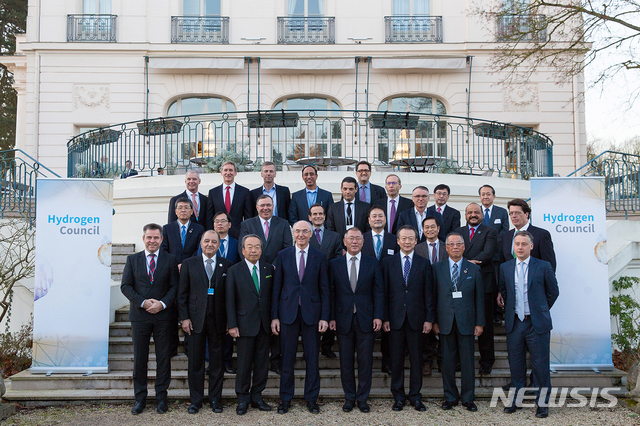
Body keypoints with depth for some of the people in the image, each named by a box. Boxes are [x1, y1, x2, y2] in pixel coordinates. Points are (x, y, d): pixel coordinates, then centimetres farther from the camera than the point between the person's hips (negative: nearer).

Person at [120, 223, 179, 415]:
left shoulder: (170, 260, 5)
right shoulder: (132, 259, 8)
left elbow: (175, 286, 1)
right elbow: (125, 286, 2)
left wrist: (163, 304, -14)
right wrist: (143, 302, -11)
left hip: (163, 315, -1)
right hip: (140, 315, 1)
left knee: (164, 357, 5)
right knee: (139, 357, 6)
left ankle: (161, 396, 17)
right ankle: (140, 398, 18)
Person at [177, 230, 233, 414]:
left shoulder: (226, 265, 5)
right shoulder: (189, 264, 5)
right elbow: (182, 293, 3)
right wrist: (184, 318, -4)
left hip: (218, 320, 0)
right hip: (195, 318, 0)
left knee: (217, 360, 7)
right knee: (195, 361, 6)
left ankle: (215, 399, 20)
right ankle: (196, 400, 18)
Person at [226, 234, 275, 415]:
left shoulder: (269, 269, 7)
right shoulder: (234, 271, -1)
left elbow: (272, 296, 8)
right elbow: (230, 300, -3)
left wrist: (273, 320, 3)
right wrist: (232, 325, -8)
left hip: (264, 325, 3)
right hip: (245, 324, -3)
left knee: (262, 363, 8)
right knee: (244, 364, 3)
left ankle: (257, 397, 21)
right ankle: (243, 399, 17)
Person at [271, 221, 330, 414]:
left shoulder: (319, 257, 3)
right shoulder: (283, 255, 4)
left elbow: (324, 288, 3)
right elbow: (276, 287, 3)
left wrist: (325, 317, -4)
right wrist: (274, 316, -1)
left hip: (311, 313, 0)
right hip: (288, 313, 0)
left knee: (312, 358, 6)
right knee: (287, 358, 7)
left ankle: (311, 398, 20)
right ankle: (285, 398, 20)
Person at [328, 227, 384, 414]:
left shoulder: (373, 264, 4)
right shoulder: (334, 264, 5)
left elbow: (379, 292, 3)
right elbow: (331, 293, 4)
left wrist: (378, 316, -6)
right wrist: (331, 318, -2)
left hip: (366, 319, 0)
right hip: (343, 319, 0)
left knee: (366, 361, 4)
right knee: (346, 361, 7)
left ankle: (362, 398, 18)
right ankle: (349, 398, 21)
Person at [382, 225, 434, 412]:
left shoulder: (424, 264, 6)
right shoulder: (388, 263, 5)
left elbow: (428, 293, 4)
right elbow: (384, 293, 3)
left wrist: (429, 318, -2)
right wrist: (384, 318, -3)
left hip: (416, 319, 0)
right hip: (395, 318, 0)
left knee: (416, 359, 7)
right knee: (396, 359, 6)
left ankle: (415, 396, 19)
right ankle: (398, 396, 18)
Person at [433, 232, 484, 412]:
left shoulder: (474, 269, 5)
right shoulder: (437, 268, 5)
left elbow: (479, 297, 5)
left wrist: (480, 323, 0)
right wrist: (433, 321, 0)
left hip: (466, 321, 0)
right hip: (445, 322, 0)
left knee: (468, 362, 5)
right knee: (447, 361, 6)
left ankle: (468, 399, 18)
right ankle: (450, 397, 19)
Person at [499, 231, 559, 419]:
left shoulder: (543, 267, -2)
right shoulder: (505, 267, 6)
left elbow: (553, 292, 7)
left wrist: (541, 310, 10)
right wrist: (509, 309, 10)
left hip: (537, 323, -3)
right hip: (514, 323, 3)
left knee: (540, 365, 2)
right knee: (516, 365, 11)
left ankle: (542, 403, 16)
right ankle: (516, 399, 24)